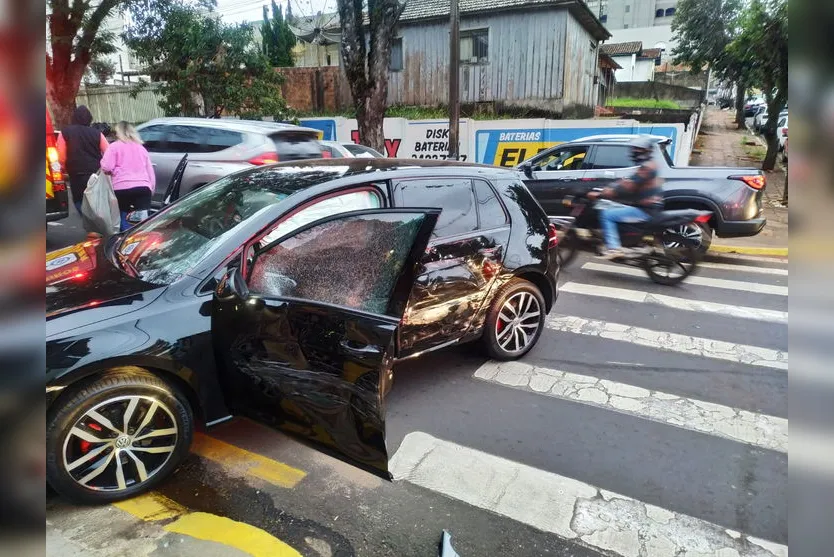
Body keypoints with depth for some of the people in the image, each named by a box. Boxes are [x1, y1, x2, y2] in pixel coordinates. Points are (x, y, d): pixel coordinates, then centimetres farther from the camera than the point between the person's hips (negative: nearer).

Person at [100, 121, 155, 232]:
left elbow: (106, 167, -4)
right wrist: (151, 188, 24)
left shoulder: (114, 146, 6)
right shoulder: (141, 147, 21)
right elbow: (150, 171, 21)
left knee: (124, 218, 12)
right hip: (143, 187, 3)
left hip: (122, 188, -3)